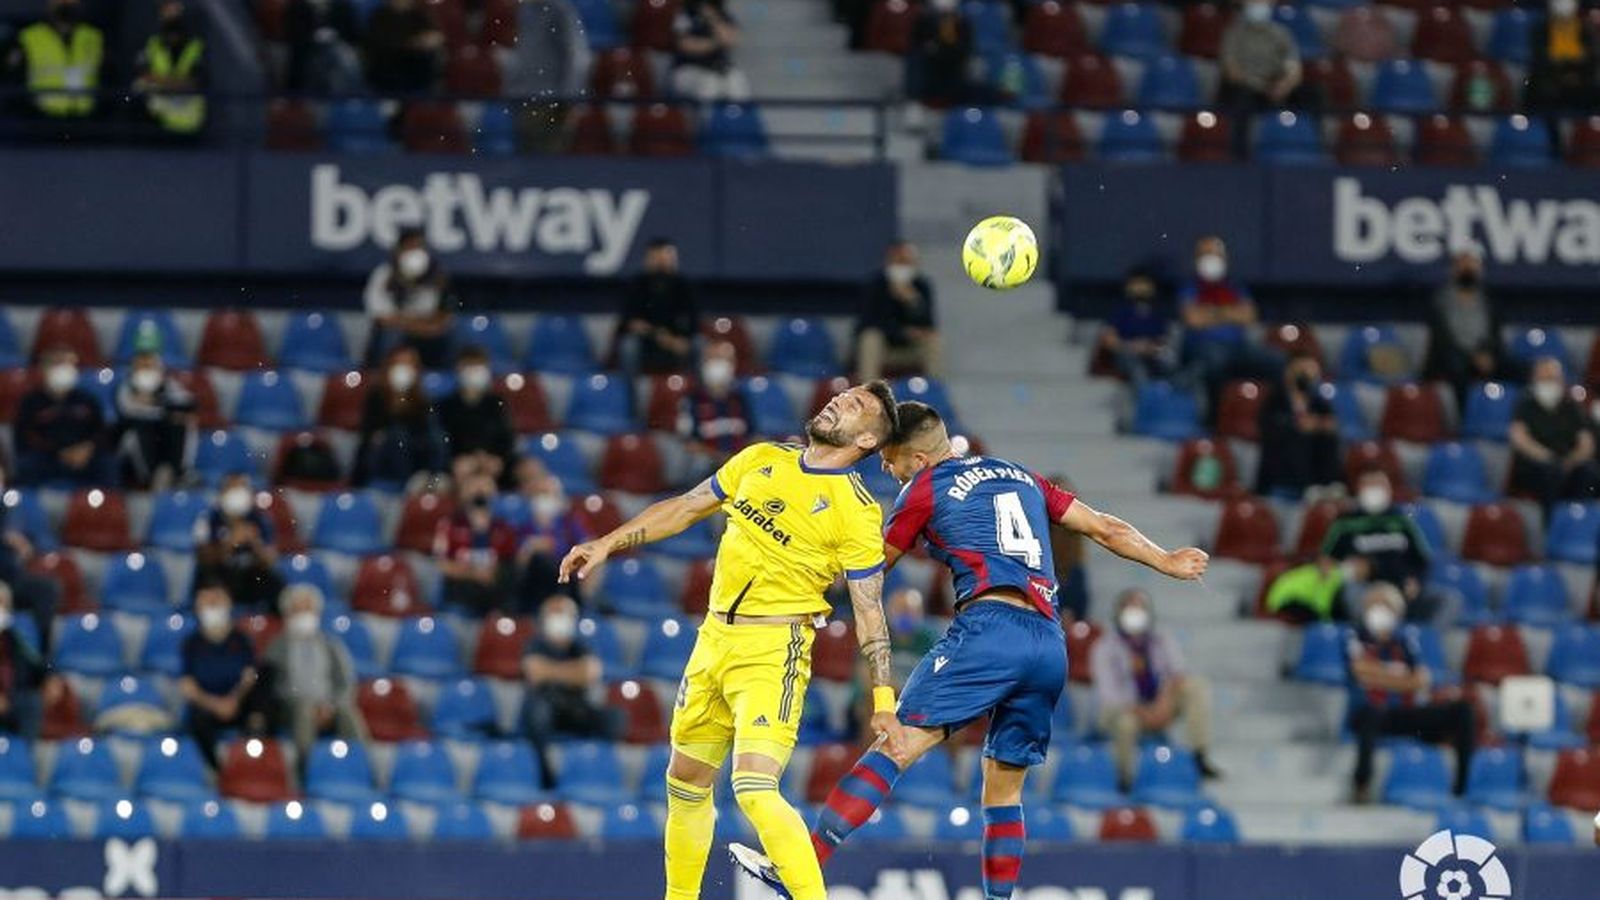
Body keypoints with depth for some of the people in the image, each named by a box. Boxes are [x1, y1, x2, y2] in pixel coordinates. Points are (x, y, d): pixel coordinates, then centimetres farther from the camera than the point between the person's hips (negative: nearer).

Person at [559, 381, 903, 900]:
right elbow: (686, 508, 18)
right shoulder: (762, 461, 8)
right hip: (715, 638, 7)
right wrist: (608, 544, 12)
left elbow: (869, 612, -8)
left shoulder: (856, 511, -9)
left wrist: (882, 701, -12)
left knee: (754, 788, -23)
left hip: (773, 649, -7)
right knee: (685, 781, 16)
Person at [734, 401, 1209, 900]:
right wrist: (1166, 562, 44)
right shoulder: (1021, 476, 26)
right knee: (1004, 789, 15)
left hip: (989, 625, -6)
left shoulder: (925, 489, 10)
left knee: (897, 746, -15)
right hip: (1051, 645, 6)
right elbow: (1105, 528, 30)